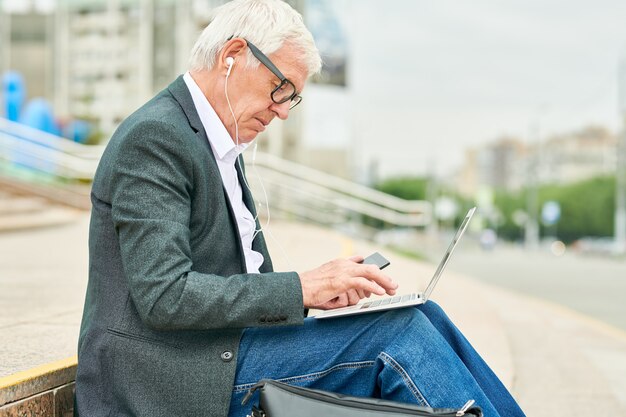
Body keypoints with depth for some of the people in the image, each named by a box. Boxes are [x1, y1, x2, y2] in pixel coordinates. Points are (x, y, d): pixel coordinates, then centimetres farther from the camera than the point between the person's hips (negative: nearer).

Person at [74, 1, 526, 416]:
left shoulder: (221, 147, 16)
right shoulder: (154, 137, -14)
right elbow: (164, 298, -22)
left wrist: (322, 287, 0)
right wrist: (302, 288, -20)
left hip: (217, 353, 9)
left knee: (418, 315, -5)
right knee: (399, 331, -18)